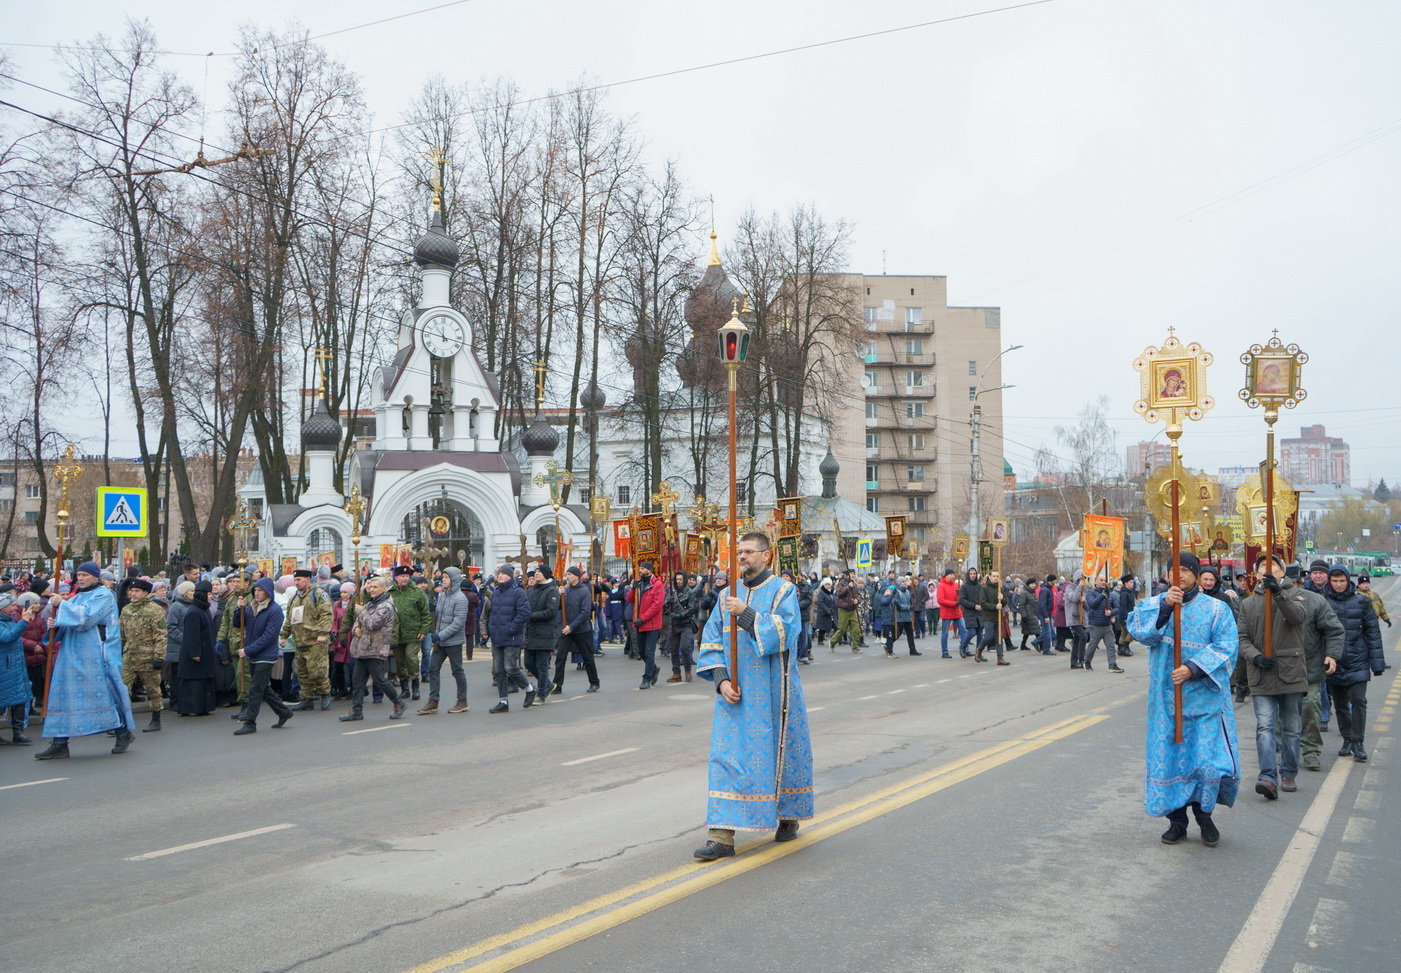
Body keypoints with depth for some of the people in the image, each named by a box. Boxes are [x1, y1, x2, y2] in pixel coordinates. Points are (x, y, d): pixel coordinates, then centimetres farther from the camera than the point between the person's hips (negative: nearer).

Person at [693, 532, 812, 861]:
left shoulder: (783, 591, -3)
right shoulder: (729, 595, 9)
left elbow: (784, 632, -19)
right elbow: (711, 642, 7)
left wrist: (746, 614, -24)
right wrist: (721, 679, -6)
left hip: (772, 693, -3)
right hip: (735, 692, 4)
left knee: (781, 750, 8)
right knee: (728, 757, -3)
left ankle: (788, 817, 30)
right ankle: (722, 835, -4)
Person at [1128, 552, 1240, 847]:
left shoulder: (1216, 609, 2)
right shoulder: (1153, 604, 6)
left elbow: (1226, 647, -10)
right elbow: (1140, 631, -13)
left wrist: (1193, 668, -21)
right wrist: (1165, 607, -26)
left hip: (1204, 697, -1)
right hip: (1165, 698, 2)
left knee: (1208, 759, -5)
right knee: (1168, 758, 5)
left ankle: (1204, 814, 20)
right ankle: (1176, 820, 20)